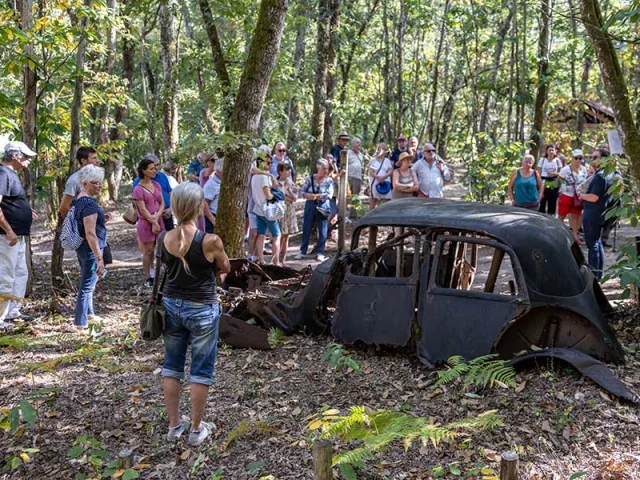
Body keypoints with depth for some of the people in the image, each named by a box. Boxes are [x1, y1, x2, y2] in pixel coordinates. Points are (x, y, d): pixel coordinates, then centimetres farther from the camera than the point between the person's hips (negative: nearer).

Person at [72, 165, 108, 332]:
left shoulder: (78, 199, 7)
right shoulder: (90, 203, -23)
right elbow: (90, 233, -27)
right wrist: (99, 259, -28)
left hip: (81, 248, 10)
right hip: (91, 249, -10)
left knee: (87, 282, 25)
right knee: (87, 286, -4)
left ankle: (89, 313, 42)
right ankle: (80, 325, 0)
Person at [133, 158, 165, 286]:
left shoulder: (156, 185, 6)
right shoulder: (138, 189, -12)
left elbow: (162, 203, 4)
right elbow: (143, 209, -14)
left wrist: (157, 216, -12)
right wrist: (153, 222, -13)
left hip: (159, 221, 6)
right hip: (146, 223, -6)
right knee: (148, 251, 0)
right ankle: (148, 278, 10)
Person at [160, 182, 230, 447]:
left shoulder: (166, 239, -7)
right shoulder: (210, 241, -21)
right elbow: (225, 268, -3)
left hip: (171, 305, 5)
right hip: (201, 310, -5)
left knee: (172, 365, 16)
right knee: (201, 369, 9)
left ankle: (174, 425, 25)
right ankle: (196, 429, 18)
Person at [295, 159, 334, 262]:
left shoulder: (329, 181, -2)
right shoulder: (310, 179, 1)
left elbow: (329, 194, -12)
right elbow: (302, 191, -1)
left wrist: (316, 196, -17)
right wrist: (310, 196, -20)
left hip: (323, 207, -1)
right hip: (310, 207, 1)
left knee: (322, 231, 2)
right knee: (306, 229, 7)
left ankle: (320, 253, 13)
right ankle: (303, 252, 17)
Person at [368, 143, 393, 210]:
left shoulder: (387, 161, 12)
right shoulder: (373, 160, 7)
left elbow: (391, 171, 0)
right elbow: (371, 172, -4)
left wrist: (384, 177, -18)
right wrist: (377, 177, -21)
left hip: (385, 183, 1)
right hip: (374, 183, -1)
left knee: (385, 200, -3)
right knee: (373, 199, 1)